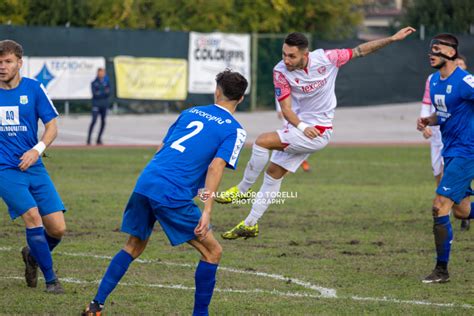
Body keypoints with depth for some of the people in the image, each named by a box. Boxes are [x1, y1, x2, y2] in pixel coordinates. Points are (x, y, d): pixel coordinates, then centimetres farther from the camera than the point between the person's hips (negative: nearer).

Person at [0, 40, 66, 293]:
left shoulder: (33, 89, 1)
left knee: (57, 228, -5)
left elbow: (51, 126, 0)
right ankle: (50, 279, -9)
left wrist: (37, 149, -15)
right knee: (32, 216, -21)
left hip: (33, 167, 2)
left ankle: (33, 256, 28)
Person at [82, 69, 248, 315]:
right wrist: (207, 212, -17)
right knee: (212, 251, 7)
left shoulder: (190, 112, 21)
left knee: (134, 246, 21)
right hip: (173, 195, -6)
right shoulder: (234, 131, 3)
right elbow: (215, 168, -11)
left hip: (144, 184, 6)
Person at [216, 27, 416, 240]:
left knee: (262, 141, -22)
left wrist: (392, 39, -6)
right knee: (274, 172, 8)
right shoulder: (281, 71, -13)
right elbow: (286, 109, -13)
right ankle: (250, 224, 21)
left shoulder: (326, 59, -16)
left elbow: (360, 50, -3)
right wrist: (301, 126, -32)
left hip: (319, 132, -4)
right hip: (297, 128, 4)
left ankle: (242, 190, -8)